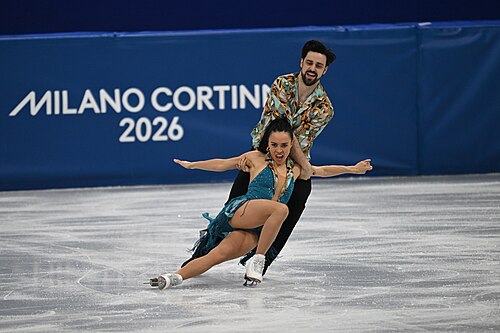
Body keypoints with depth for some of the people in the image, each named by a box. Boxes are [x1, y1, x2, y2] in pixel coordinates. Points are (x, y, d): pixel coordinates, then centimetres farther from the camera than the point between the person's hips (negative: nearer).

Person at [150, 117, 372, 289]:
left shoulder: (295, 169, 21)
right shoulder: (256, 159, 9)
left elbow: (323, 171, 33)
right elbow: (222, 164, 17)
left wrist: (352, 169, 32)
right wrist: (192, 165, 17)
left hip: (255, 231, 3)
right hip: (240, 210, -3)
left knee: (218, 255, -23)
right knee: (281, 209, -34)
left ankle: (175, 277, -32)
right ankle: (258, 259, -28)